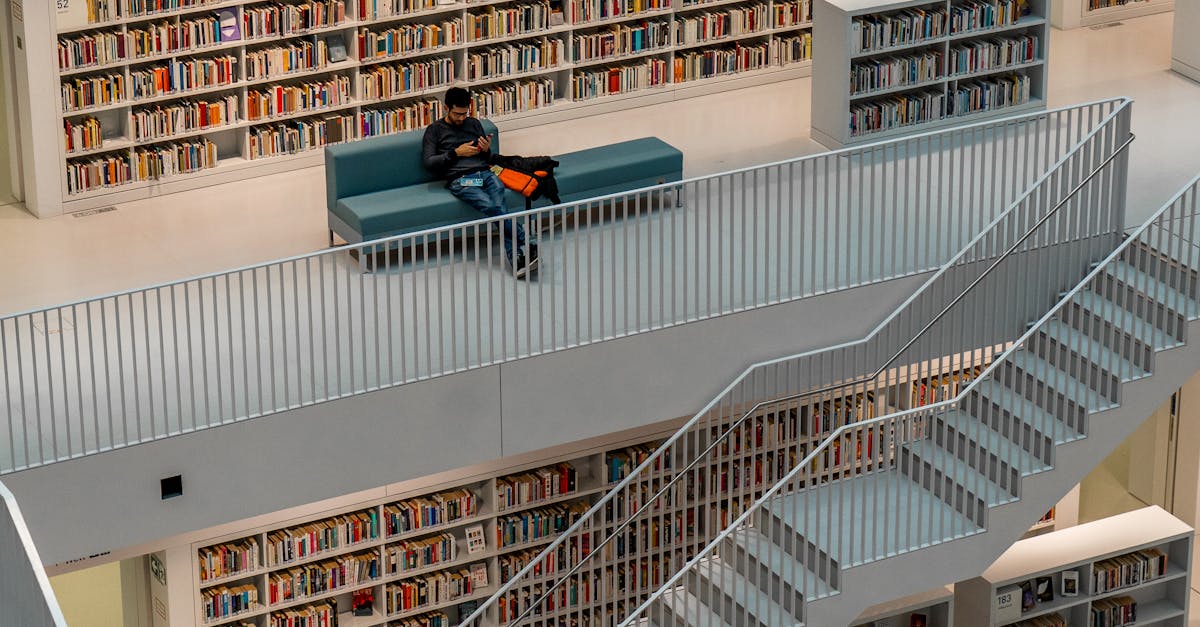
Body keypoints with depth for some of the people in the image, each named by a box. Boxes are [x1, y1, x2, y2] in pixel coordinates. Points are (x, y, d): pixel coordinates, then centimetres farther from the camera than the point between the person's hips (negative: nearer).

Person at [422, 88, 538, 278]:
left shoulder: (474, 124, 25)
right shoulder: (435, 130, 14)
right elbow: (428, 162, 3)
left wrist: (486, 150, 4)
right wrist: (456, 153, -5)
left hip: (484, 173, 3)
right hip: (459, 180, -3)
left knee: (499, 206, -31)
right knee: (491, 207, -33)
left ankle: (515, 258, -44)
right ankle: (527, 246, -37)